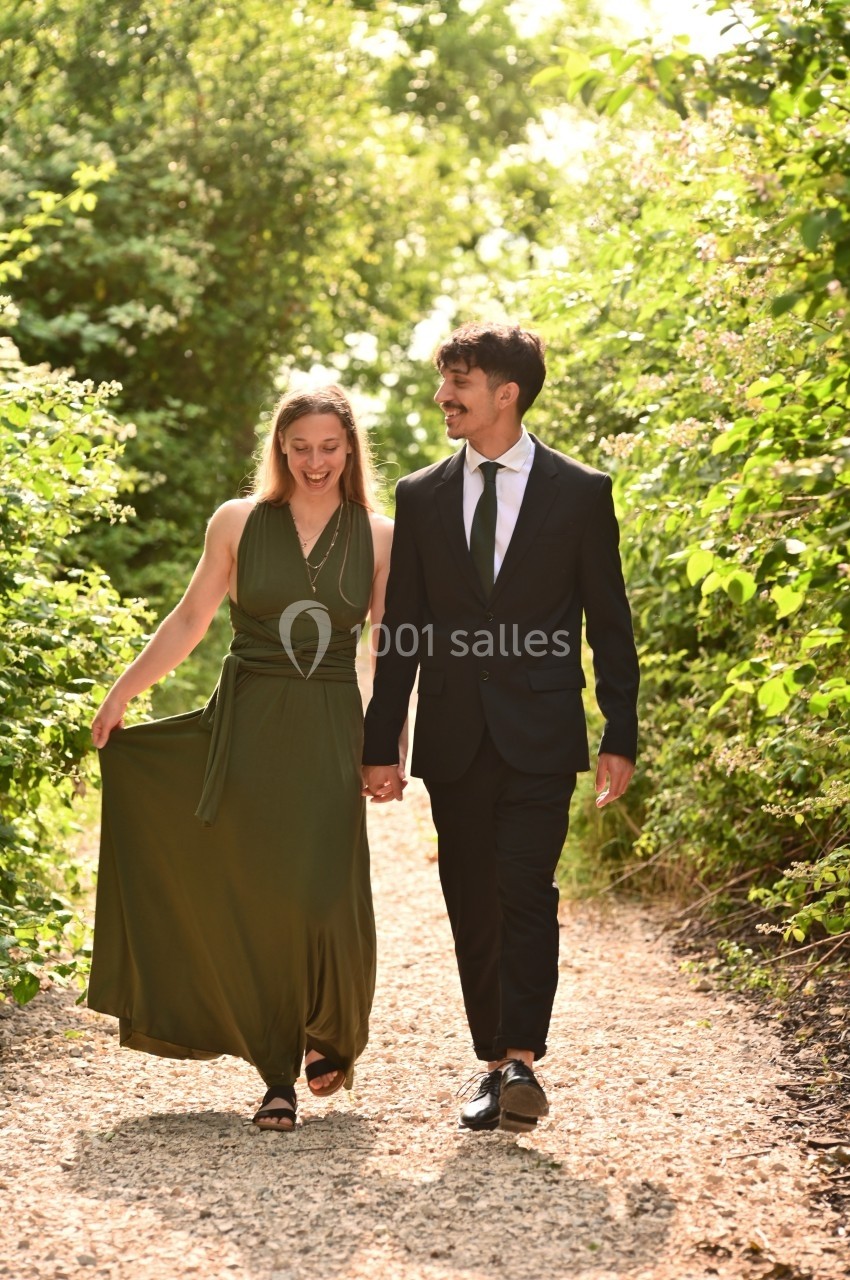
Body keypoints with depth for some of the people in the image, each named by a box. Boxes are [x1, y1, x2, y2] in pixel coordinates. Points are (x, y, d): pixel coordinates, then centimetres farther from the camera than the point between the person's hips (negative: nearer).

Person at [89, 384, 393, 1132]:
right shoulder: (238, 523, 4)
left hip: (329, 734, 0)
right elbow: (190, 621, 9)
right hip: (246, 728, 1)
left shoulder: (378, 537, 4)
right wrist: (121, 695, 9)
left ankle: (329, 1031, 22)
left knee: (325, 894, -8)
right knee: (253, 900, 1)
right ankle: (278, 1076, 12)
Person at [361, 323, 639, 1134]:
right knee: (472, 910, 7)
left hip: (539, 737, -3)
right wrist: (380, 746, 5)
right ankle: (494, 1065, 17)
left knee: (527, 894, -15)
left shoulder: (580, 493, 1)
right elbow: (400, 631, 9)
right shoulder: (421, 496, 9)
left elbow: (609, 626, 3)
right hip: (454, 739, 3)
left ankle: (522, 1058, -16)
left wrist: (620, 738, -2)